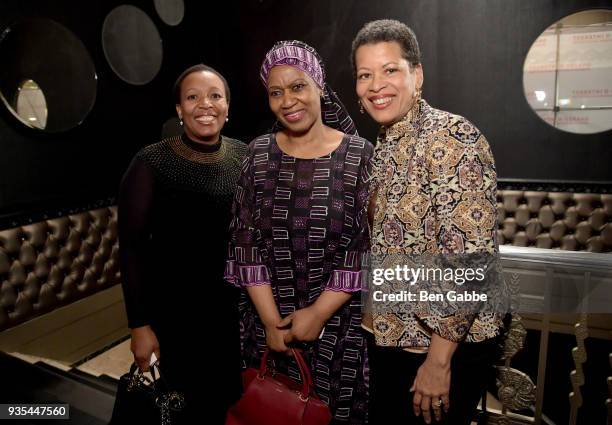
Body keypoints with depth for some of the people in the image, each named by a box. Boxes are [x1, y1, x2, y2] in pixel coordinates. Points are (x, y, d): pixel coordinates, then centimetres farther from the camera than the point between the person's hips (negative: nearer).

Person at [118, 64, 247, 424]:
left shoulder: (245, 157, -1)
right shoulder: (152, 162, -13)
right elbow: (132, 246, -11)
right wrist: (139, 325, -11)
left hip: (238, 303, 4)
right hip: (174, 309, -4)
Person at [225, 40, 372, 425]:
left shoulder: (359, 154, -7)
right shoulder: (258, 154, 0)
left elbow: (367, 246, -9)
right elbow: (245, 243, -3)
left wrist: (319, 312, -11)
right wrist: (271, 320, -7)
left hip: (340, 322, -2)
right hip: (269, 321, 2)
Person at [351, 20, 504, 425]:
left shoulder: (452, 137, -18)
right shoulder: (384, 147, 7)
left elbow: (471, 255, -23)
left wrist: (438, 360, -19)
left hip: (445, 346, -7)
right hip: (391, 339, 8)